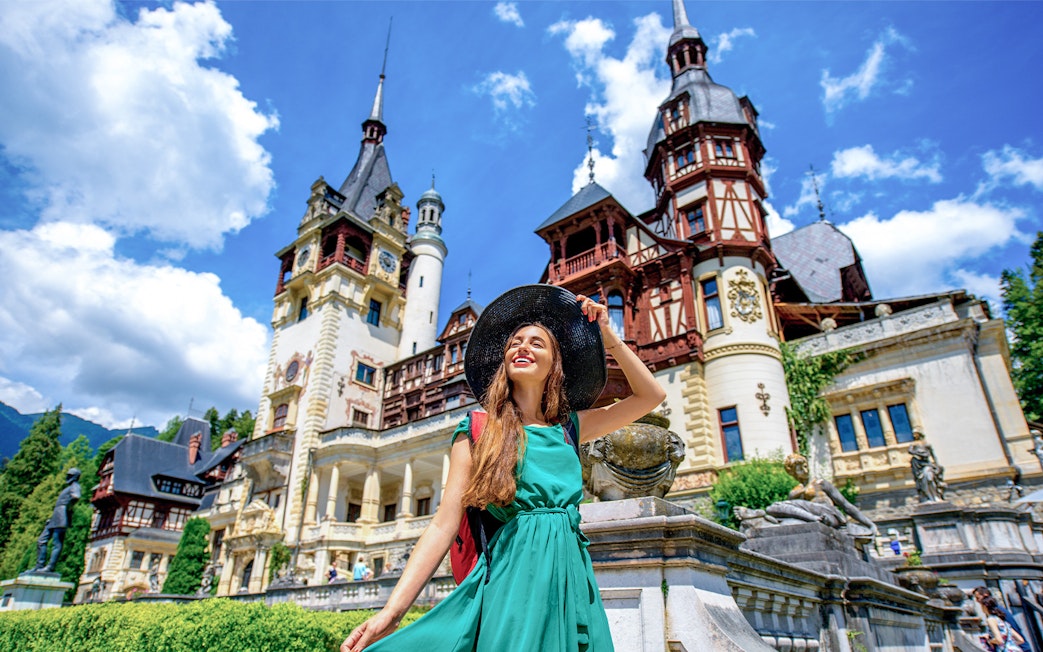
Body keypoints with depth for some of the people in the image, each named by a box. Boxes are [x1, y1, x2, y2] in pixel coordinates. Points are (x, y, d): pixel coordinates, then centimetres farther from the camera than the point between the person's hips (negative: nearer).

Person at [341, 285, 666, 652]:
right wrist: (392, 611, -13)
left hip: (572, 578, 4)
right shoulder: (477, 431, 1)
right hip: (514, 579, -3)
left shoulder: (567, 428, 11)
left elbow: (651, 396, 13)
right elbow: (444, 524, -5)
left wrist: (608, 337, 8)